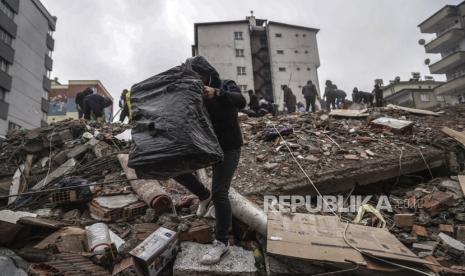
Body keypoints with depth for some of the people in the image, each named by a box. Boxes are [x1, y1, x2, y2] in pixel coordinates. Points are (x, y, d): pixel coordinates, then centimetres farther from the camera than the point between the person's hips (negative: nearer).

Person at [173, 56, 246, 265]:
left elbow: (241, 102, -30)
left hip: (228, 148, -5)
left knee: (219, 192, -13)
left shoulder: (226, 86, -10)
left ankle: (222, 242, 5)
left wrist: (217, 93, -46)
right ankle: (204, 195, 16)